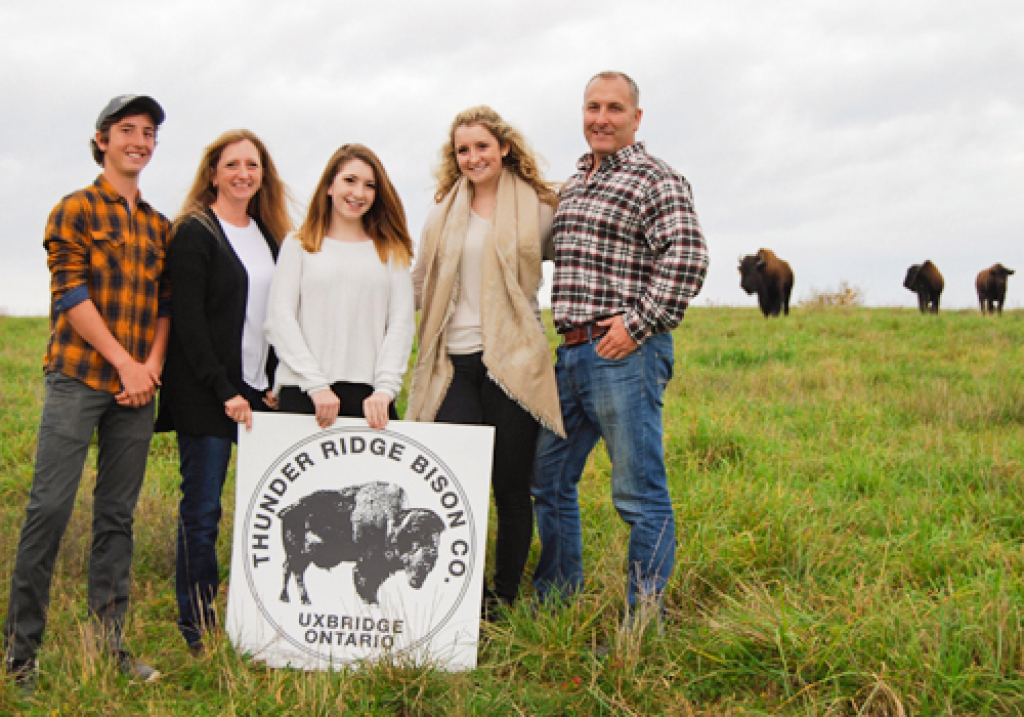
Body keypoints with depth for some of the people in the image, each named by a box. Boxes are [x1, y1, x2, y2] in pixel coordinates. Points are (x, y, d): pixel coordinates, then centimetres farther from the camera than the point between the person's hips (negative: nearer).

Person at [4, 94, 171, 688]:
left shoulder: (158, 227, 17)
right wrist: (125, 362, -12)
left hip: (136, 389, 5)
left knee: (118, 517, 7)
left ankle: (109, 645, 13)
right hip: (79, 377, -5)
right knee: (50, 509, -7)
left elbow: (165, 303, 14)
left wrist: (153, 364, -4)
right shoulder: (75, 210, 1)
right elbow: (71, 295, -8)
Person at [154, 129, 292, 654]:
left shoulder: (269, 234, 15)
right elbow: (187, 321, -11)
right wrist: (224, 391, -15)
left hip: (259, 390, 6)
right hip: (206, 392, -6)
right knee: (202, 509, -3)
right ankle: (196, 627, 6)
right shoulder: (195, 233, -4)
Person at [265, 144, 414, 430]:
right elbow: (279, 320, 2)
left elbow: (401, 322, 7)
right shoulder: (299, 245, 11)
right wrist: (316, 385, -9)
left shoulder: (391, 251, 16)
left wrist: (385, 388, -7)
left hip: (371, 397, 1)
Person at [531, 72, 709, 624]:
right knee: (548, 480, 15)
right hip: (571, 352, 9)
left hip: (626, 354, -9)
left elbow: (687, 258, -17)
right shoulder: (574, 182, 19)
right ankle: (556, 603, 30)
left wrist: (637, 326, -19)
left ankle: (644, 618, 7)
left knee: (639, 493, -2)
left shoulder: (655, 179, -6)